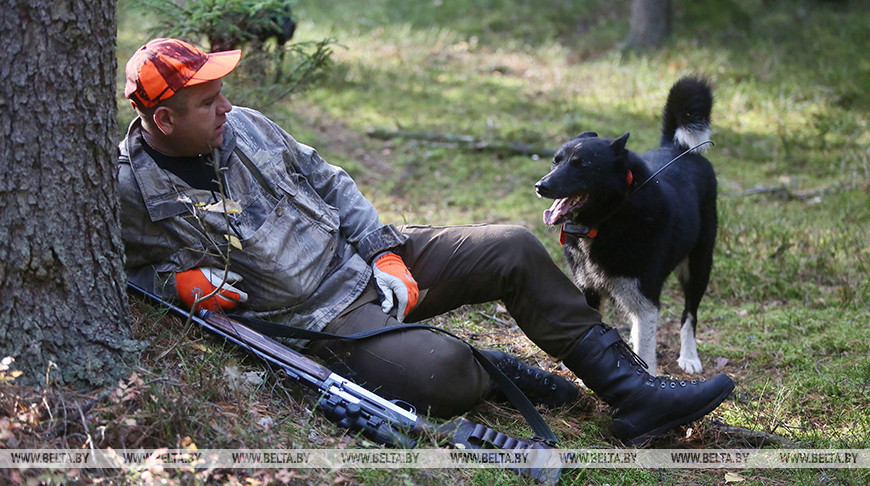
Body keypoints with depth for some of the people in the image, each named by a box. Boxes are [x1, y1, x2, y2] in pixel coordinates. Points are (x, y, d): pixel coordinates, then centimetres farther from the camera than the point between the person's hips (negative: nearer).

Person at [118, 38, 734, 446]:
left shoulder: (242, 125, 4)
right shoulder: (131, 188, -12)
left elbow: (326, 181, 12)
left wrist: (385, 252, 1)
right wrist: (180, 280, -19)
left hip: (367, 254, 7)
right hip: (324, 317, -6)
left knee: (515, 249, -5)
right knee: (441, 370, -33)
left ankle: (632, 390, 2)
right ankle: (494, 376, 6)